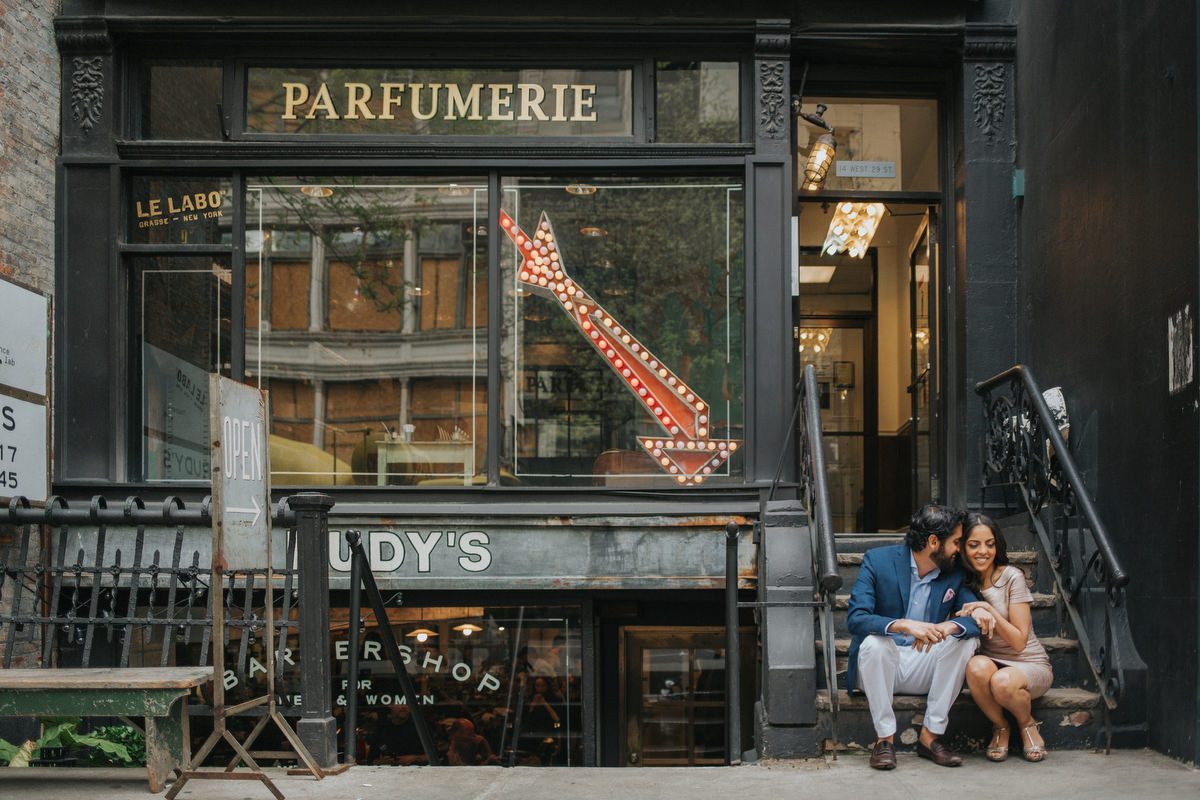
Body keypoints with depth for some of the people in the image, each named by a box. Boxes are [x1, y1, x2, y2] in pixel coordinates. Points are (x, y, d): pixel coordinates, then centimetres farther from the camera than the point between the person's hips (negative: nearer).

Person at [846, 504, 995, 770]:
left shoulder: (954, 573, 1)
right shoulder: (877, 561, -11)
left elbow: (979, 618, -10)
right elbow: (855, 618, -22)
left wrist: (948, 627, -33)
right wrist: (904, 625, -39)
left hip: (923, 669, 3)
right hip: (881, 664, -3)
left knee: (967, 639, -21)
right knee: (873, 642, -35)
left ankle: (931, 735, -16)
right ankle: (884, 738, -21)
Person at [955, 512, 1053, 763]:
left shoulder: (1012, 577, -10)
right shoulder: (963, 582, 3)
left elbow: (1019, 641, -11)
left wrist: (989, 611, -23)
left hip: (1030, 665, -3)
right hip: (991, 662, 3)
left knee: (1003, 682, -38)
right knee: (976, 667, -34)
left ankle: (1027, 723, -3)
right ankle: (1000, 727, -7)